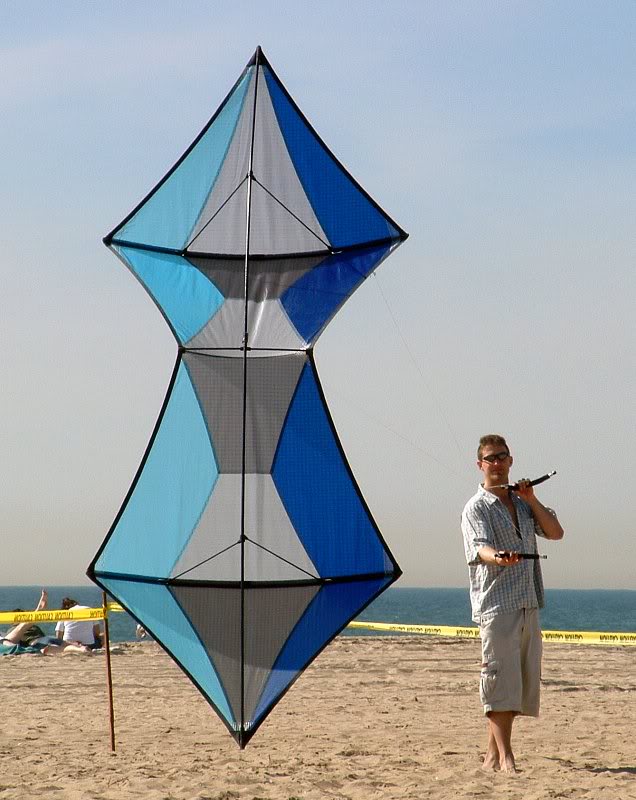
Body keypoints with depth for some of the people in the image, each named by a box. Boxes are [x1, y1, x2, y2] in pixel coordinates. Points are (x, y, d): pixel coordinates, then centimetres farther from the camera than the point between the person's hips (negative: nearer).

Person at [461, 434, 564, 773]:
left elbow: (555, 532, 12)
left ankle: (492, 755, 16)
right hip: (495, 604, -7)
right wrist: (498, 557, -41)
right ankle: (505, 757, -12)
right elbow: (480, 547, -19)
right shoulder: (477, 507, -3)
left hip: (528, 604, 7)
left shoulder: (523, 502, 18)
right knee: (501, 681, -12)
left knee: (522, 681, 8)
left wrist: (532, 500, 1)